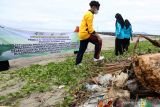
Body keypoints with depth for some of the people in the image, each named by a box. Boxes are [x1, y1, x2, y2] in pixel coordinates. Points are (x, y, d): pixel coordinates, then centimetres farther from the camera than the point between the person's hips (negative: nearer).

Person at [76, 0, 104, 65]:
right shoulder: (90, 14, -13)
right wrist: (97, 36, -18)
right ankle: (96, 57, 0)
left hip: (82, 34, 10)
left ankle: (77, 63, 20)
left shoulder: (87, 13, 19)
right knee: (99, 41, -5)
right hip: (85, 33, -10)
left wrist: (96, 34, 20)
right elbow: (90, 28, -20)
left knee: (82, 50, 13)